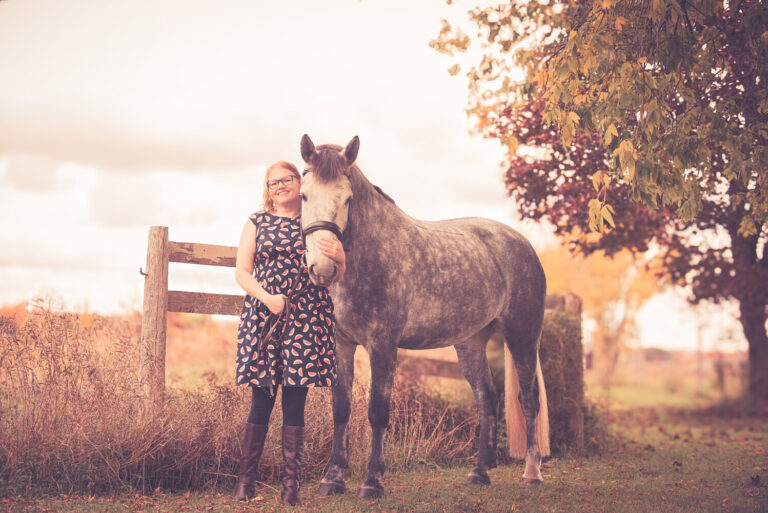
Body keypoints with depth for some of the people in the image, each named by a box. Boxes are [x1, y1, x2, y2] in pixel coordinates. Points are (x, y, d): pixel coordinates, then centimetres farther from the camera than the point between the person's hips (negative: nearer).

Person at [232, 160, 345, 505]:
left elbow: (334, 278, 12)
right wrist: (266, 297, -12)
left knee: (295, 403, 1)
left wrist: (338, 258, -11)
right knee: (261, 402, 0)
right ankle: (245, 481, 10)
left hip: (307, 318, 0)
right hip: (263, 314, 0)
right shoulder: (257, 223, 11)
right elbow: (242, 272, 5)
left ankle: (291, 484, 8)